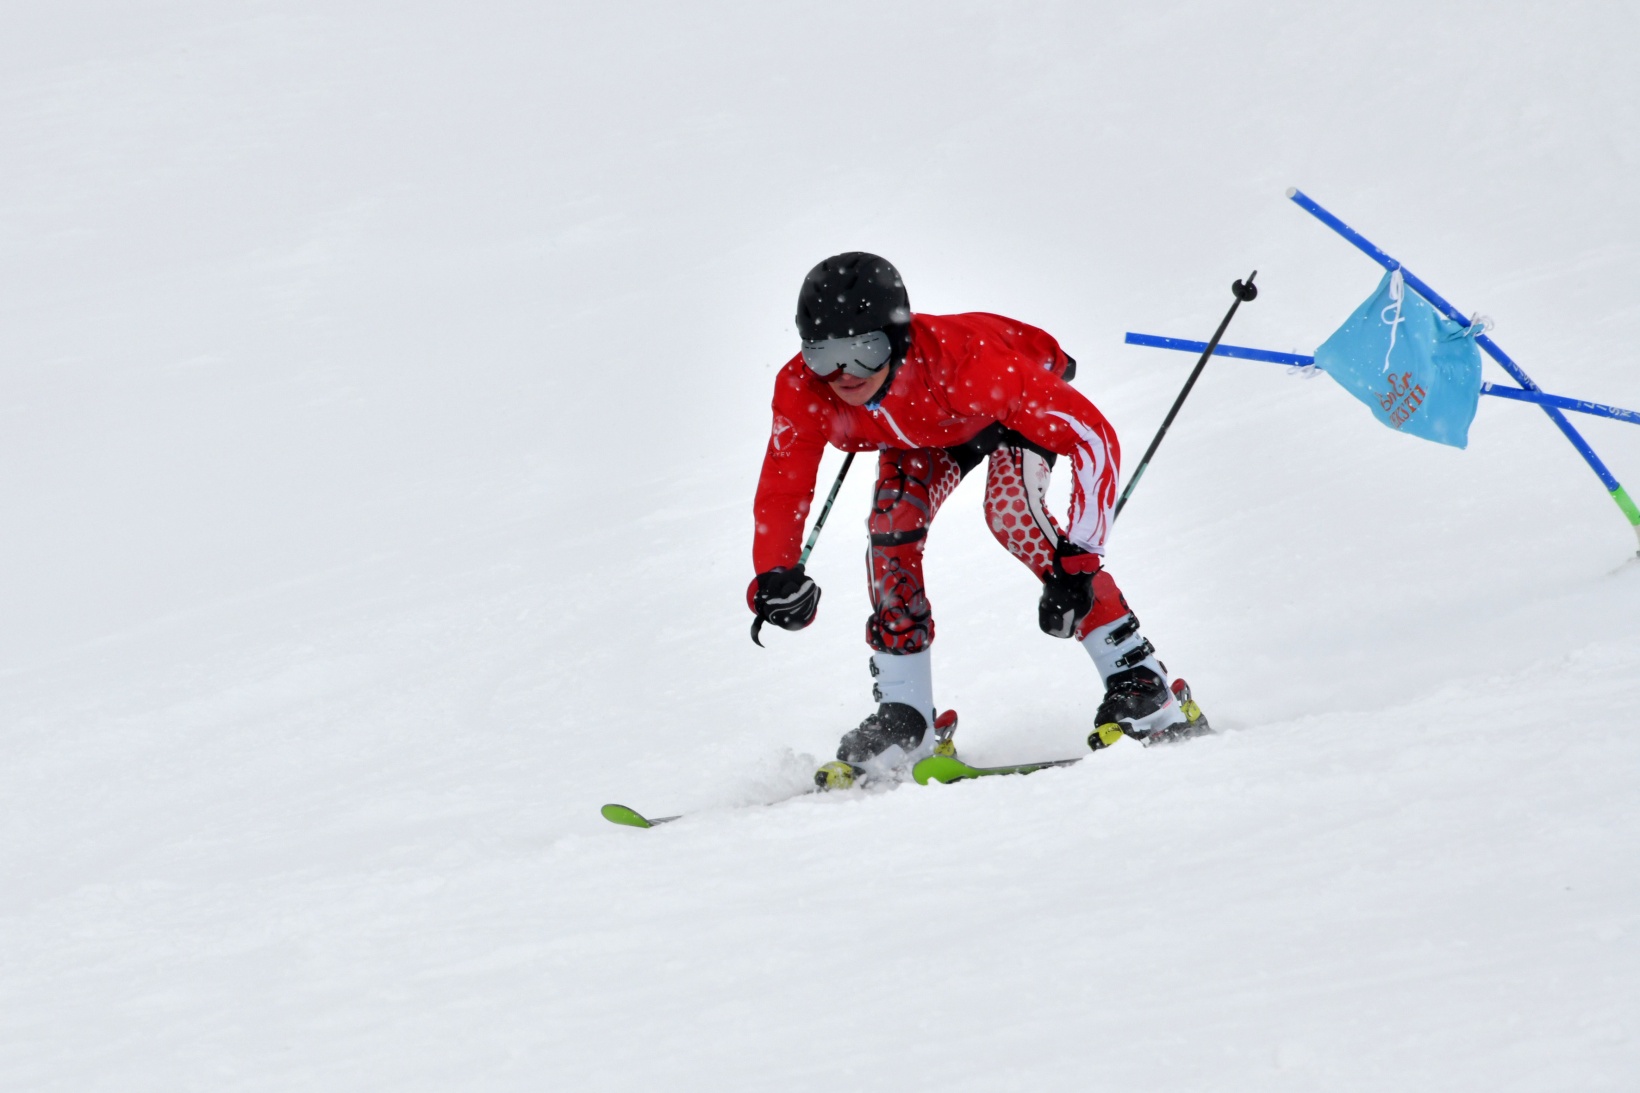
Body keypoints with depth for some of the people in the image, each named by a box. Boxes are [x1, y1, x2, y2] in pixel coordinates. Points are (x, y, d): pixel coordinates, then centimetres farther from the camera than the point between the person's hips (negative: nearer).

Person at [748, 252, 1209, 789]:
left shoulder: (964, 361, -44)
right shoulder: (801, 390, -33)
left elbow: (1093, 438, -42)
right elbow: (781, 492, -23)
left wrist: (1077, 557, -49)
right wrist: (775, 576, -43)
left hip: (1018, 409, -4)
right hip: (922, 431, 4)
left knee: (1009, 510, -28)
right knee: (893, 523, -19)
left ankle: (1140, 681, -23)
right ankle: (905, 722, -6)